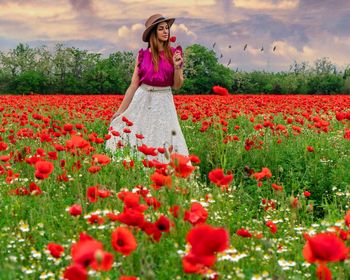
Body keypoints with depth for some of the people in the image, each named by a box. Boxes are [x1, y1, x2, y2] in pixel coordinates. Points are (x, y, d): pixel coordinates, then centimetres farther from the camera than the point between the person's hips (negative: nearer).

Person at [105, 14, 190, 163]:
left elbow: (177, 85, 3)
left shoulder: (174, 54, 0)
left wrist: (177, 66, -15)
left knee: (162, 145, -1)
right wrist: (120, 110, 2)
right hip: (142, 102, 1)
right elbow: (133, 86, 4)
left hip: (163, 104, -1)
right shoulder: (142, 55, 2)